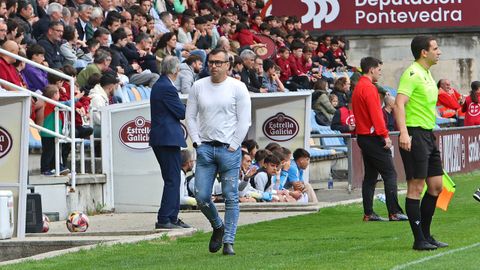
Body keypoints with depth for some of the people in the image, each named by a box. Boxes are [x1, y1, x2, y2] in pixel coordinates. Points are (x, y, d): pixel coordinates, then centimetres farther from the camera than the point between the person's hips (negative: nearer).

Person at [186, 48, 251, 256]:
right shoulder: (198, 86, 8)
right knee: (201, 197, -1)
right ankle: (218, 227, 25)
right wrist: (197, 143, 2)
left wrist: (233, 146, -7)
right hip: (205, 147, 3)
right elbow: (190, 116, 11)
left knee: (231, 197, -3)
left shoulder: (237, 87, -1)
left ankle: (228, 241, 1)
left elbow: (244, 120, -2)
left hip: (229, 148, -3)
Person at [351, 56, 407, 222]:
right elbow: (375, 114, -20)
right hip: (373, 138, -10)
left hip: (363, 136, 10)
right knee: (390, 174, -9)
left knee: (370, 176, 11)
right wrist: (385, 135, -20)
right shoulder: (369, 88, -13)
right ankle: (394, 212, -13)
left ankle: (368, 213, 9)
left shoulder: (358, 88, 17)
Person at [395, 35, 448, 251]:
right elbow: (399, 104, -22)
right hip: (414, 134, -10)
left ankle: (426, 235, 18)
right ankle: (419, 240, -4)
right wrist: (403, 133, -33)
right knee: (416, 187, -6)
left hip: (428, 135, 10)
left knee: (436, 186, 10)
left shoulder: (427, 75, 17)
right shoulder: (412, 74, -12)